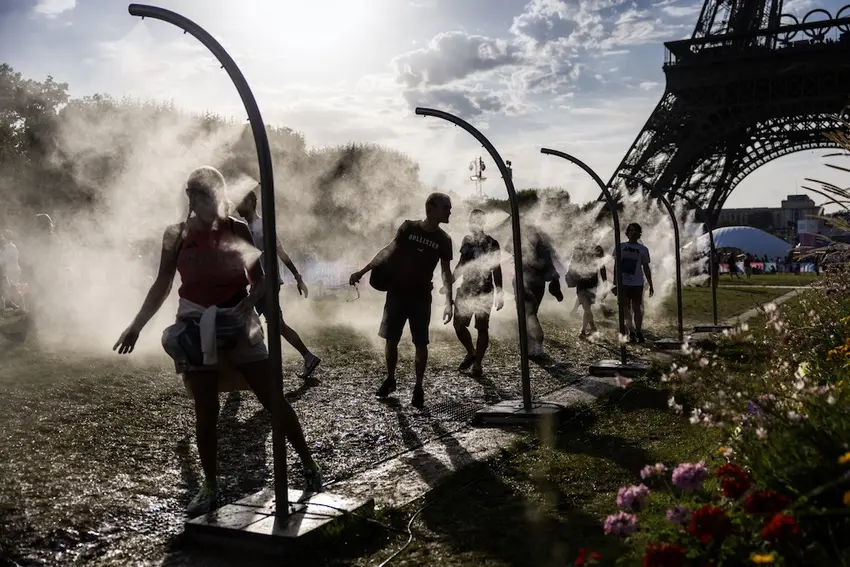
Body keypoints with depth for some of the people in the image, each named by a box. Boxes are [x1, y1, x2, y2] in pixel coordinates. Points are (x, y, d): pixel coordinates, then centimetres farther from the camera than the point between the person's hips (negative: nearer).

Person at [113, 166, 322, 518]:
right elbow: (162, 285, 5)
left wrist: (246, 306, -18)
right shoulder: (177, 235, -2)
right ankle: (209, 485, 18)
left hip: (239, 325, 0)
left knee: (274, 400, 0)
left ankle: (309, 466, 13)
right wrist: (137, 325, 2)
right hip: (196, 329, 1)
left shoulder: (238, 231, -4)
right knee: (205, 412, 4)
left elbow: (259, 280, 1)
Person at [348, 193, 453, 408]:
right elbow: (388, 251, 5)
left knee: (421, 344, -1)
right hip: (397, 292, 0)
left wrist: (448, 303, -12)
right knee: (391, 340, 6)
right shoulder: (408, 227, -4)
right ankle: (390, 379, 26)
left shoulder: (443, 240, -3)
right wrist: (362, 271, 5)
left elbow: (446, 272, -1)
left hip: (421, 296, 0)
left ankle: (418, 387, 13)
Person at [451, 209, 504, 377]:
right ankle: (471, 353, 28)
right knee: (459, 325, 5)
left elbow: (497, 270, -5)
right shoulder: (467, 240, 9)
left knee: (482, 328, 0)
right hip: (466, 289, 5)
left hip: (484, 291, -5)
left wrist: (500, 294, -10)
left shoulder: (491, 243, -6)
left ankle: (477, 363, 9)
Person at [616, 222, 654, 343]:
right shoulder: (621, 247, 7)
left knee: (637, 308, 2)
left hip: (637, 283, 0)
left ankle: (639, 333, 10)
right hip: (623, 283, 1)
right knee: (626, 309, 1)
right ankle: (631, 333, 8)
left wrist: (651, 285, 7)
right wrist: (615, 283, 6)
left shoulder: (643, 250, 6)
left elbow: (646, 268, 10)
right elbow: (617, 266, 9)